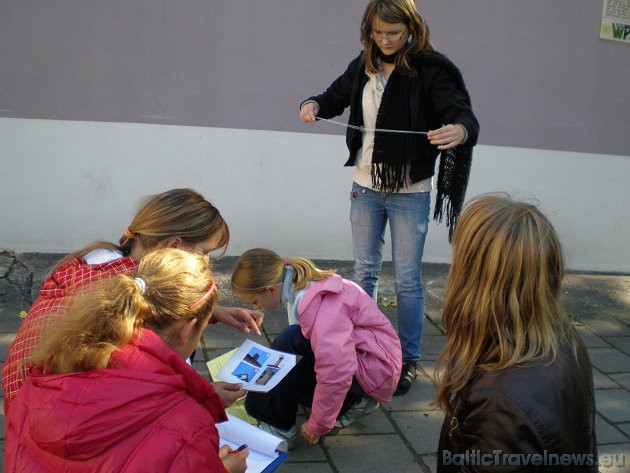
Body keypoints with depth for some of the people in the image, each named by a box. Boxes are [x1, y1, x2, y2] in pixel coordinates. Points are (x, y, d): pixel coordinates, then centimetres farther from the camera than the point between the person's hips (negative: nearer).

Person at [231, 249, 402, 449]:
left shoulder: (319, 303, -27)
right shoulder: (302, 285, 1)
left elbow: (335, 372, -34)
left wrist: (316, 426, -20)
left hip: (375, 370, -10)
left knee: (291, 341, -25)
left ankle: (279, 427, -10)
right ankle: (352, 401, 8)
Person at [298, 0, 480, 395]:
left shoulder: (430, 70, -12)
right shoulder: (363, 66, 3)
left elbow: (465, 116, -20)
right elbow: (336, 97, 18)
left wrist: (460, 130, -45)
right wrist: (314, 105, -6)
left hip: (410, 192, -5)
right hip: (366, 186, 5)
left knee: (407, 280, 3)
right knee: (365, 271, 15)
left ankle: (409, 359, 18)